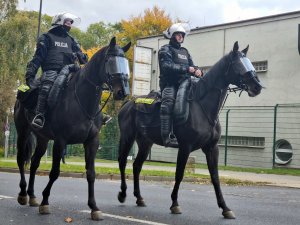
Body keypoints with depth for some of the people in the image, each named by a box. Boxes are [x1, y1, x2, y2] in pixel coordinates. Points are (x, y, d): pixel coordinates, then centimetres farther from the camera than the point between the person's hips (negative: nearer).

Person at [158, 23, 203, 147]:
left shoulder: (185, 51, 27)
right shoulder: (165, 49, 5)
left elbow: (191, 65, 20)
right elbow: (167, 66, -11)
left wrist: (197, 70, -6)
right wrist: (186, 69, -18)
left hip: (184, 83, 8)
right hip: (170, 84, -8)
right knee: (168, 102, -34)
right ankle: (167, 136, -44)